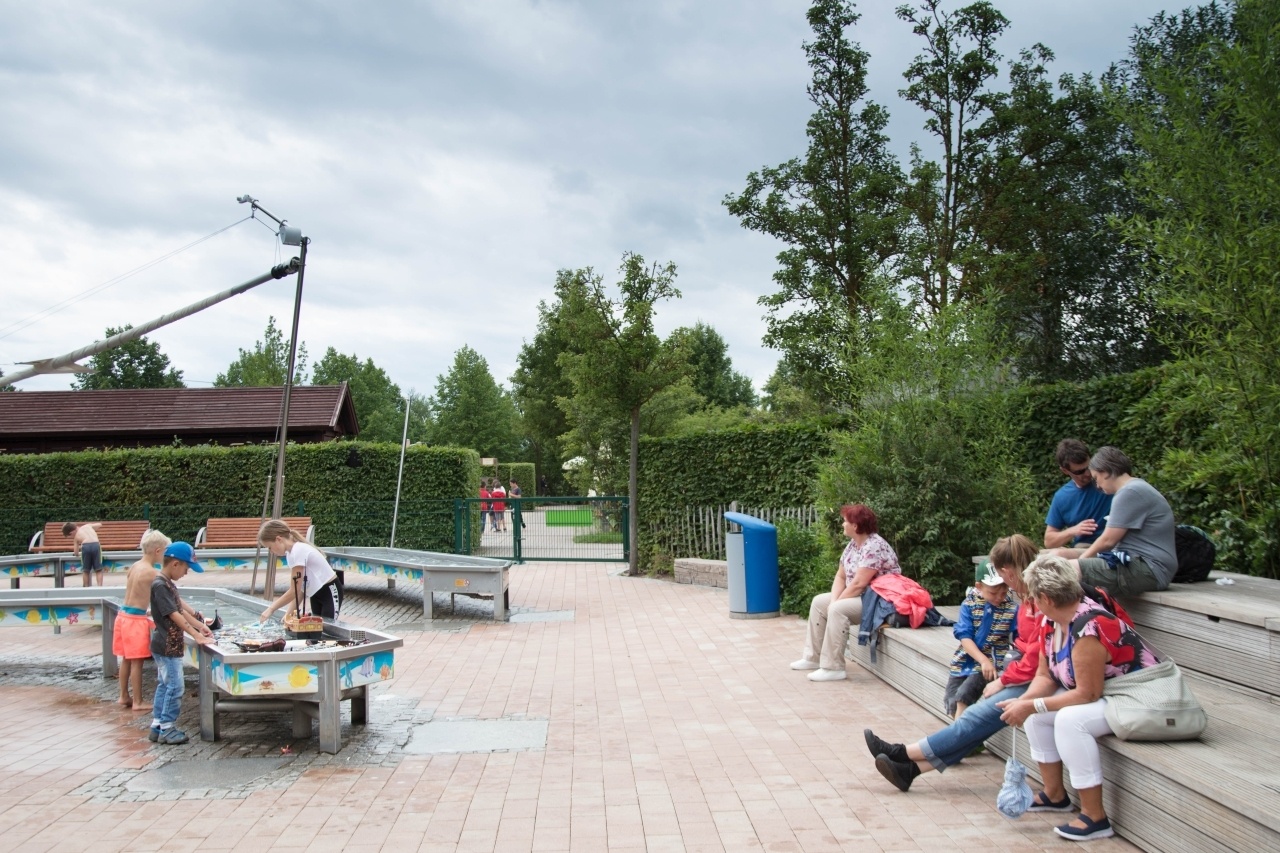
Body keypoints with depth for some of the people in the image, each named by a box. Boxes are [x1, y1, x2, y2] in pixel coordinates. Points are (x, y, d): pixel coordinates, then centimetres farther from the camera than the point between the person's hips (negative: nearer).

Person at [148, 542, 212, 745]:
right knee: (174, 687, -3)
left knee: (164, 686, 15)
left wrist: (200, 625, 9)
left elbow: (181, 609, 16)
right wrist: (196, 635, -21)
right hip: (167, 646, -10)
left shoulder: (168, 584, 11)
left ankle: (157, 726, 22)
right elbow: (175, 616, -22)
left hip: (169, 645, 10)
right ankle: (167, 729, 5)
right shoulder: (160, 585, -19)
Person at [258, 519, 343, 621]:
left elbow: (294, 591, -23)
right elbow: (299, 589, 2)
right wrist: (289, 613, -8)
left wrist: (271, 609, -16)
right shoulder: (291, 553, 2)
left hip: (330, 593, -10)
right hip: (316, 594, 10)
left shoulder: (298, 551, -25)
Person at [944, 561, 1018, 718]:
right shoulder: (969, 605, -4)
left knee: (963, 695, -22)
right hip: (965, 661, 3)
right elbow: (964, 637, -10)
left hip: (992, 662, -3)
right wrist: (983, 660, -22)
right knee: (951, 702, -1)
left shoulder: (1012, 609, -7)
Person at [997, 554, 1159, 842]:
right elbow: (1045, 676, 2)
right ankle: (1055, 795, 15)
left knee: (1070, 719, -30)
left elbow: (1087, 693, -29)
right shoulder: (1050, 622, -2)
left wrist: (1032, 706, -26)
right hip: (1101, 693, 10)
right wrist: (1023, 701, -18)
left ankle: (1095, 818, -20)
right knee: (1036, 712, 2)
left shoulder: (1088, 627, -31)